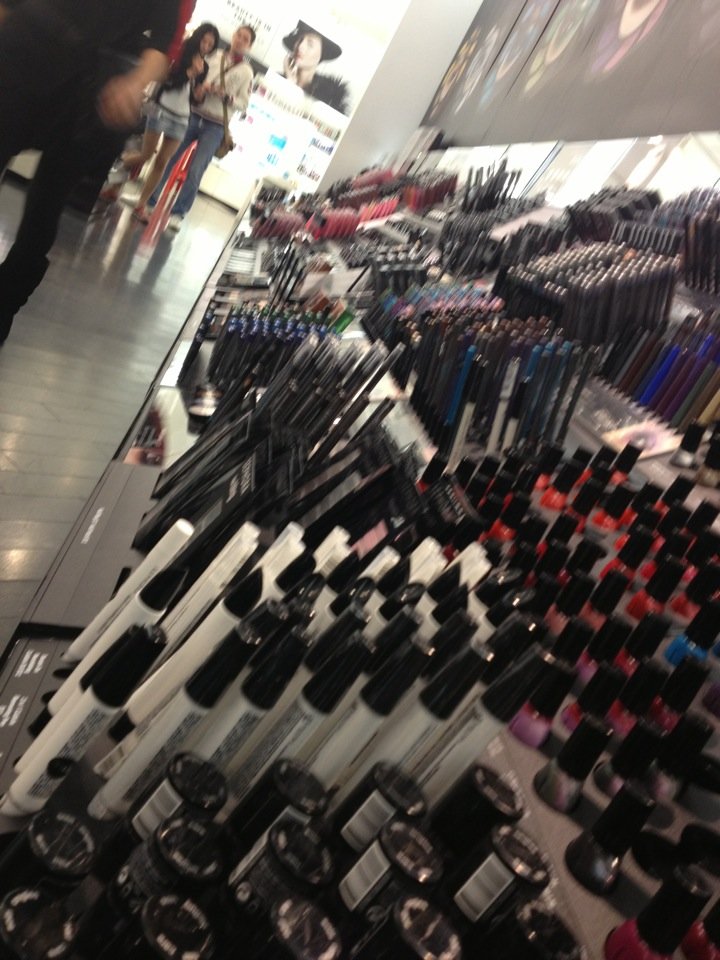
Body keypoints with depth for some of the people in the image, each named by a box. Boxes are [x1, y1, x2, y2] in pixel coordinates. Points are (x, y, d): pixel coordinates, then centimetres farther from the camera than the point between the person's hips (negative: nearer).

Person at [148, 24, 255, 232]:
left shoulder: (246, 72, 6)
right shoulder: (214, 56, 8)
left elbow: (243, 104, 3)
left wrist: (225, 96, -14)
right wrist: (196, 91, -12)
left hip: (215, 126, -1)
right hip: (193, 116, 2)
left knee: (195, 171, -8)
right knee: (170, 160, 4)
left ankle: (178, 212, 0)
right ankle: (151, 202, 15)